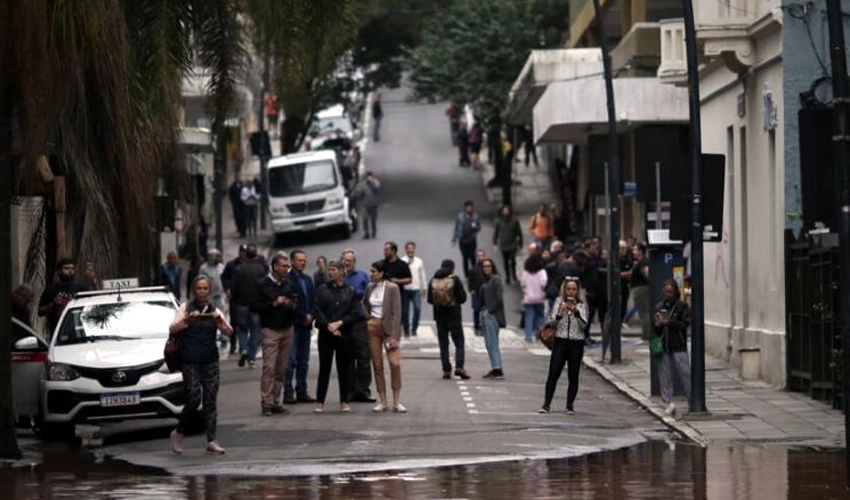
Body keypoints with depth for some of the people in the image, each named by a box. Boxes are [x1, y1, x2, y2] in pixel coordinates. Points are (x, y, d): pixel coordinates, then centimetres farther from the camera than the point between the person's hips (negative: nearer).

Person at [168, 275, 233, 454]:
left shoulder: (215, 311, 8)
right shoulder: (186, 308, 3)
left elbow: (229, 331, -4)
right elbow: (172, 328, -10)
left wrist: (220, 322, -25)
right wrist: (186, 320, -28)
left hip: (210, 360, 3)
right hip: (190, 360, -3)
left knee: (210, 400, -2)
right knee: (193, 399, -8)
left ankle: (211, 441, -2)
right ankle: (178, 433, 11)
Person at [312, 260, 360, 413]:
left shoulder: (350, 292, 5)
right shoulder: (322, 290, 6)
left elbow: (354, 314, 0)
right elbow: (317, 311, -1)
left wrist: (339, 323, -12)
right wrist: (329, 326, -11)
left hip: (344, 334, 0)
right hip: (325, 334, 0)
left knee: (344, 368, 3)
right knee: (324, 367, 1)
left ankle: (344, 402, 10)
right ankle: (320, 402, 5)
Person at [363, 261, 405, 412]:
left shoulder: (392, 288, -8)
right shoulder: (370, 287, 8)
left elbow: (396, 313, -11)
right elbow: (364, 304, 27)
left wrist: (393, 335, -16)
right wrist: (367, 317, 8)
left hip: (388, 328, -5)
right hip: (372, 328, 5)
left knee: (395, 363, -15)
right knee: (377, 366, 4)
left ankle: (397, 402, -8)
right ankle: (383, 402, 9)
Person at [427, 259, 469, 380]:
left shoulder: (433, 281, 1)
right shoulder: (455, 280, -9)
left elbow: (429, 299, 4)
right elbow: (462, 298, -9)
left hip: (440, 316, 3)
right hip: (454, 316, -3)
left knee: (443, 345, 8)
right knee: (459, 343, 3)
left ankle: (446, 370, 4)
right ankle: (459, 366, -14)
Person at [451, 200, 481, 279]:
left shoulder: (476, 216, 0)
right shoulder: (460, 216, 0)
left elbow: (479, 227, 7)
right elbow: (456, 228, 5)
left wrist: (475, 227, -18)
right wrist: (454, 239, 4)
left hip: (472, 240, 0)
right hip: (463, 240, 0)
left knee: (472, 257, -6)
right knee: (465, 258, 3)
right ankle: (466, 274, 10)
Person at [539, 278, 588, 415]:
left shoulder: (582, 305, 3)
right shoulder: (559, 302, 4)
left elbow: (583, 324, -8)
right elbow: (551, 322, 0)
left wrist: (576, 312, -24)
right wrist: (559, 315, -20)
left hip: (577, 343, 0)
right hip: (560, 341, 0)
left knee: (573, 376, 2)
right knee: (553, 373, -4)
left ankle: (570, 405, 9)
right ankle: (546, 404, 0)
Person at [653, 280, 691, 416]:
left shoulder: (682, 306, 0)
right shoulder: (659, 307, 12)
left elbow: (684, 324, -9)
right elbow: (654, 328, 15)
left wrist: (668, 322, -15)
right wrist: (657, 325, -8)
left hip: (678, 347, -4)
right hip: (664, 347, 4)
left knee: (685, 374, -5)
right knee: (664, 375, 3)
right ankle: (670, 403, 9)